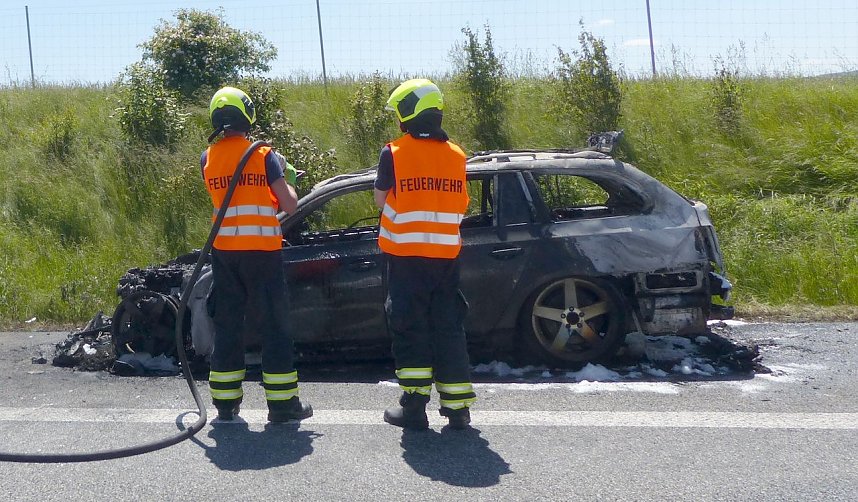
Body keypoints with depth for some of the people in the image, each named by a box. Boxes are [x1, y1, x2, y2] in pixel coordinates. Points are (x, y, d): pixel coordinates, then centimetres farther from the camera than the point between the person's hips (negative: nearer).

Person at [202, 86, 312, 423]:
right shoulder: (264, 156, -6)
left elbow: (224, 196, 13)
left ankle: (226, 403, 16)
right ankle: (283, 404, 6)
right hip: (262, 251, -3)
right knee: (274, 328, 3)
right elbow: (289, 204, -8)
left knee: (227, 326, 12)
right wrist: (287, 180, 12)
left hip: (223, 252, 3)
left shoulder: (208, 158, 5)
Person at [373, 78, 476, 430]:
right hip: (446, 254, 4)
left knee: (410, 328, 5)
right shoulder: (455, 155, 5)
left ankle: (414, 405, 6)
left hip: (406, 256, -3)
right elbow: (460, 206, 11)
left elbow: (380, 200, 1)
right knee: (448, 329, 10)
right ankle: (457, 408, 11)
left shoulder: (394, 153, -8)